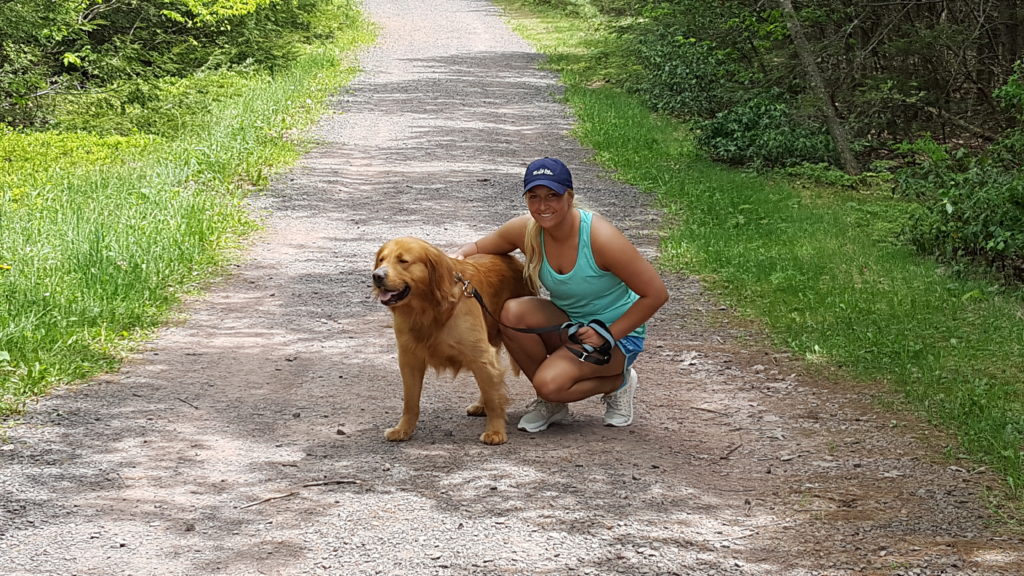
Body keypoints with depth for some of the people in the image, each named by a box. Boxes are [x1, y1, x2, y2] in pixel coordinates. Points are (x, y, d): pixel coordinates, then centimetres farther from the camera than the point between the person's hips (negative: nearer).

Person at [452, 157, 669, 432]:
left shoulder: (600, 237, -27)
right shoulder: (525, 230, -11)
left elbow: (656, 294, -20)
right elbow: (477, 248, 8)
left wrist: (608, 334, -20)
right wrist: (458, 256, -16)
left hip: (618, 331, -6)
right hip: (568, 324, 6)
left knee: (550, 383, -29)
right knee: (512, 313, -25)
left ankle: (618, 381, 3)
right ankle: (551, 403, -2)